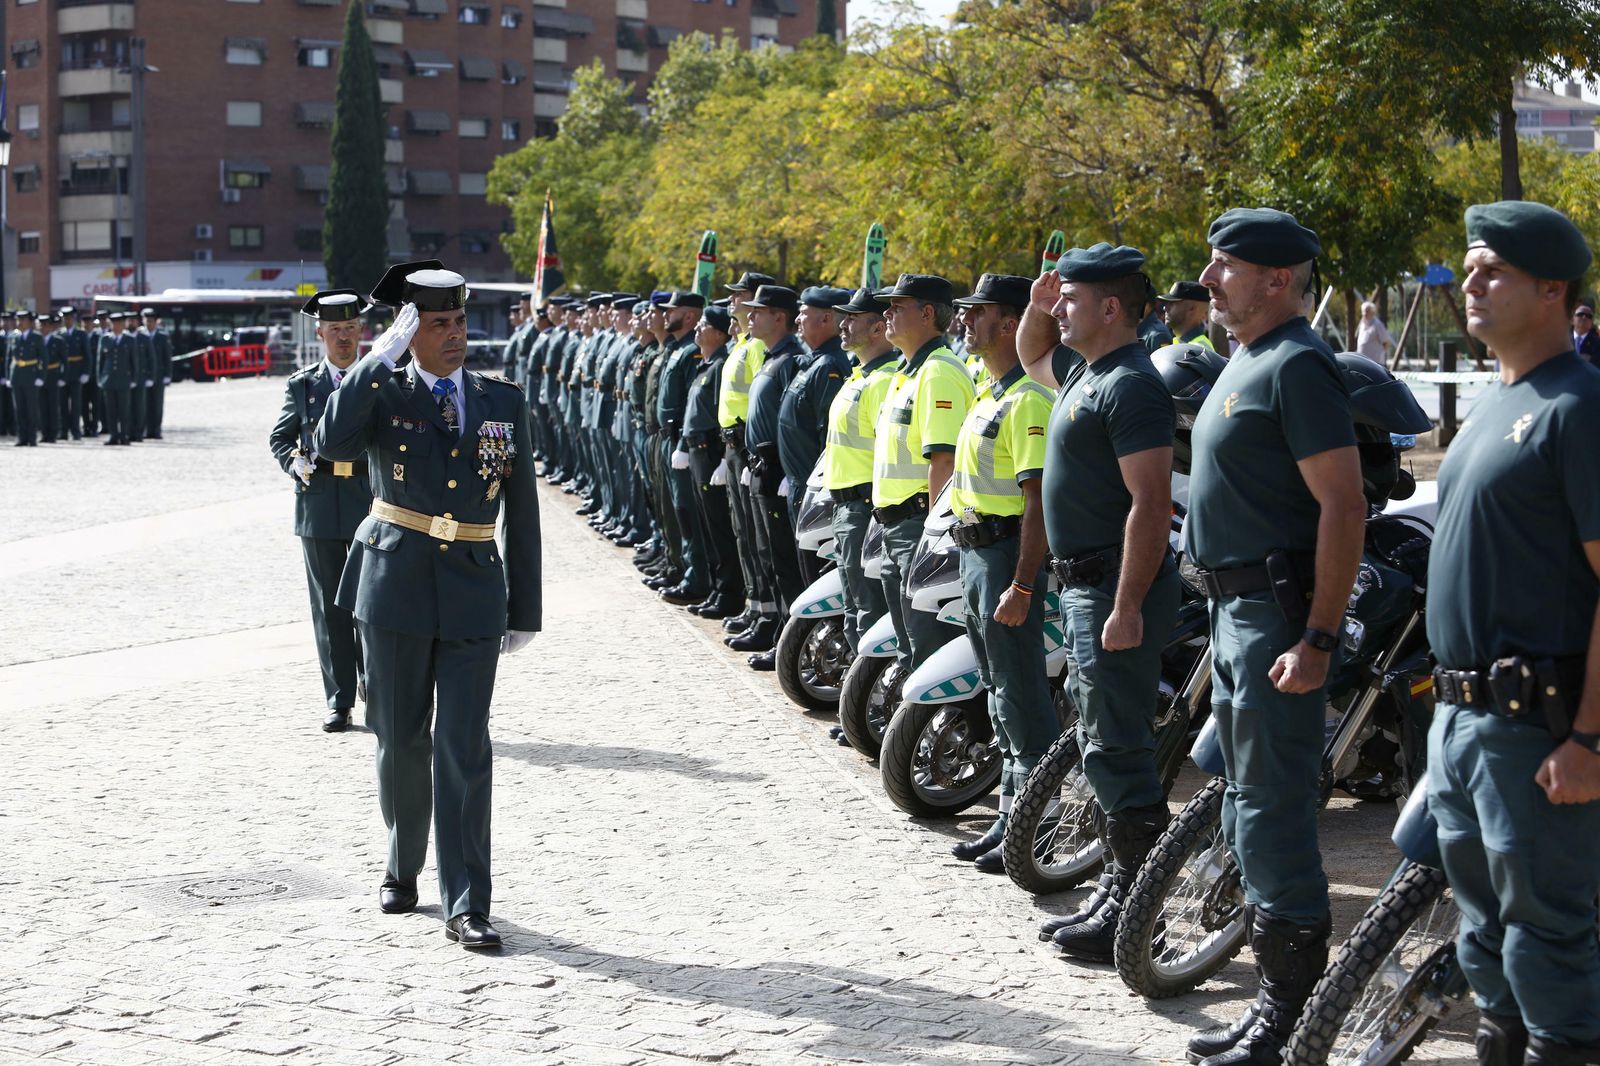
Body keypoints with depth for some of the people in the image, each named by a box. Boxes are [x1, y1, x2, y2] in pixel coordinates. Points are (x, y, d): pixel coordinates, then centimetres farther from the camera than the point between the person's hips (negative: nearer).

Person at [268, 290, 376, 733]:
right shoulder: (302, 385, 9)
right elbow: (279, 438, 16)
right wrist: (294, 462, -5)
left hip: (371, 509, -1)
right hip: (319, 509, 1)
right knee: (329, 609, 4)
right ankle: (339, 701, 10)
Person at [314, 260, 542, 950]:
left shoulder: (504, 402, 7)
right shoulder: (382, 393, 1)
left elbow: (521, 513, 10)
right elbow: (331, 445, -22)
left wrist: (524, 609, 7)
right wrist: (381, 356, -20)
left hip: (474, 593, 1)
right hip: (396, 586, 0)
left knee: (464, 751, -5)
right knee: (401, 741, 11)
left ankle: (465, 906, -3)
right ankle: (403, 868, 32)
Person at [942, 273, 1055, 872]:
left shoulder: (1029, 399, -17)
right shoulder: (989, 393, 16)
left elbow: (1039, 499, -22)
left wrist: (1022, 586, -26)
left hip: (1009, 555, -11)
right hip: (975, 553, 11)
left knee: (1023, 700, -6)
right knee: (1000, 695, 15)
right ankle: (1011, 818, 23)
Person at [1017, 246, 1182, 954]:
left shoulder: (1131, 385, -18)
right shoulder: (1084, 370, 13)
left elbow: (1150, 503, -24)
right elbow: (1031, 358, 37)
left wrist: (1128, 607, -27)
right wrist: (1040, 306, 16)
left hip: (1118, 589, -11)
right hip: (1082, 585, 11)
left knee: (1117, 750, -7)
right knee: (1101, 743, 15)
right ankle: (1120, 894, 24)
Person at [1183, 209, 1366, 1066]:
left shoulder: (1298, 366, -15)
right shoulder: (1245, 361, 16)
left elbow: (1343, 505, -21)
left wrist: (1318, 639, -25)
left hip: (1277, 613, -11)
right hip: (1233, 606, 11)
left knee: (1272, 814, -7)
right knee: (1249, 810, 16)